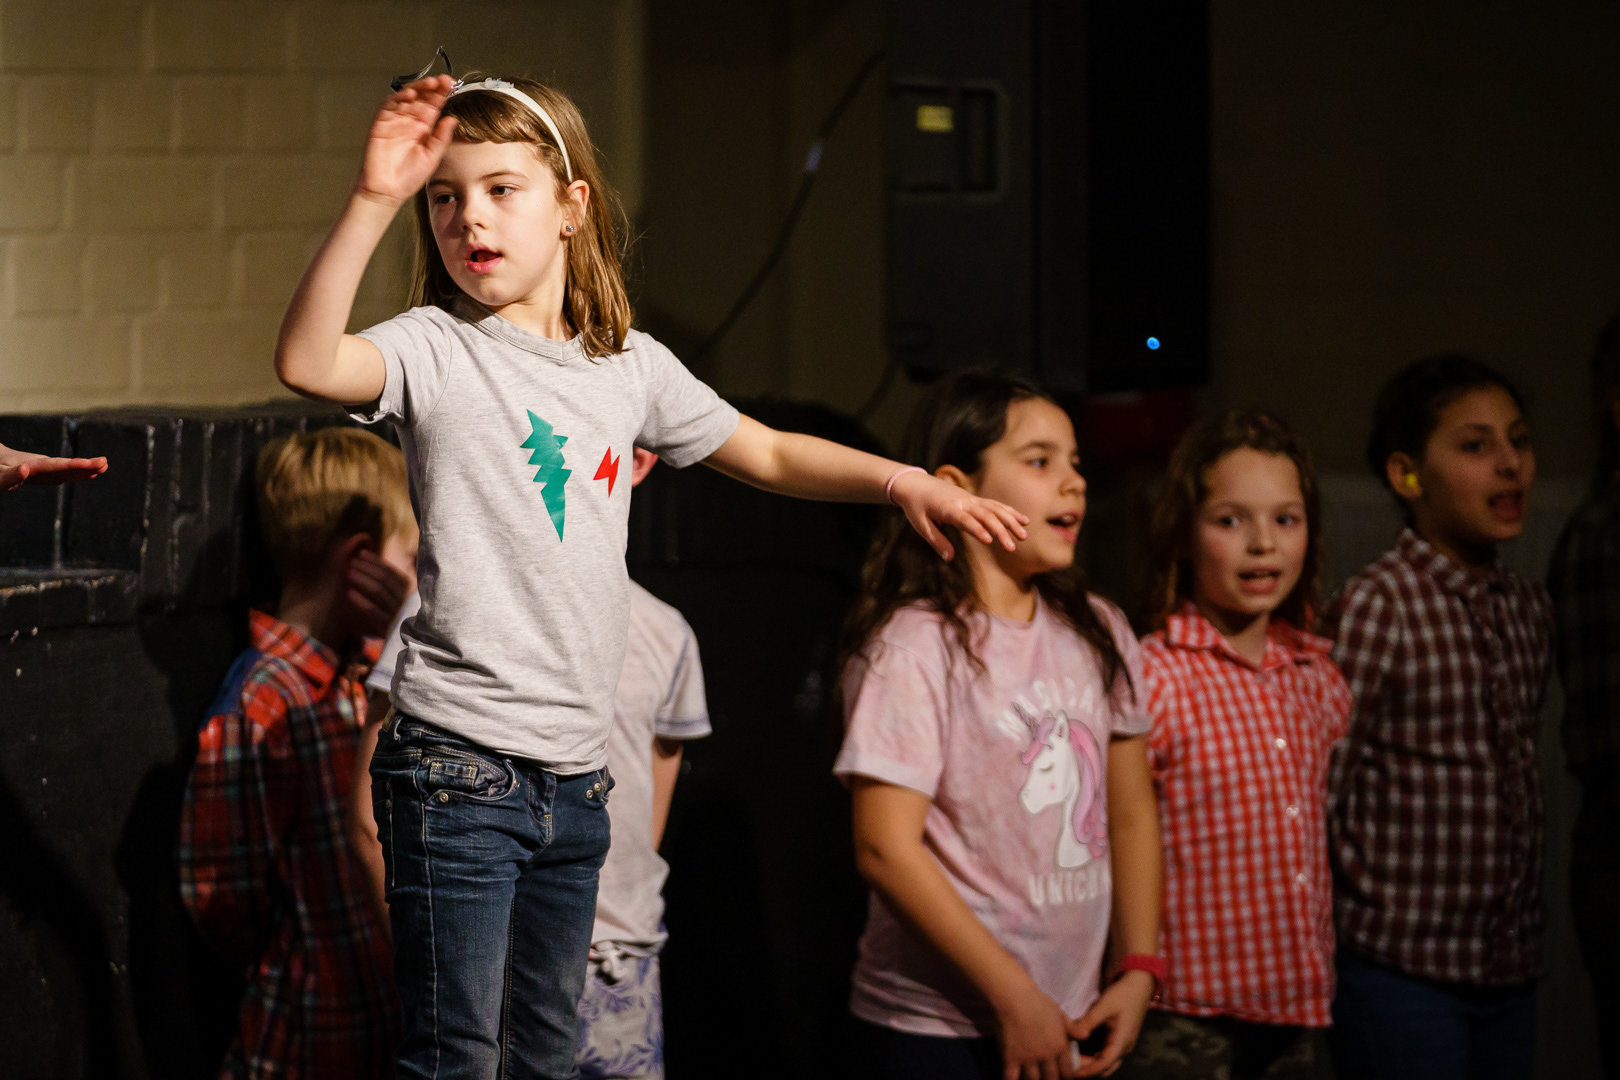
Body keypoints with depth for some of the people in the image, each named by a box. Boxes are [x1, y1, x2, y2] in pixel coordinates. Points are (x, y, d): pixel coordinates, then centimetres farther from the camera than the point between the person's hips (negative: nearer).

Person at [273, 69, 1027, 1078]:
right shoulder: (436, 348, -6)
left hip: (577, 775, 6)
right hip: (460, 764, -5)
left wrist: (904, 480, 13)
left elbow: (768, 455, 24)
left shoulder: (628, 364, 10)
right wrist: (372, 201, -35)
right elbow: (307, 363, -27)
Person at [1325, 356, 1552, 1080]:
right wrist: (1373, 909, -6)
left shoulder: (1529, 610, 10)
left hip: (1510, 972, 6)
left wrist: (1521, 929, 14)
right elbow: (1317, 792, -12)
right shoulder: (1376, 606, -12)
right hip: (1403, 973, -6)